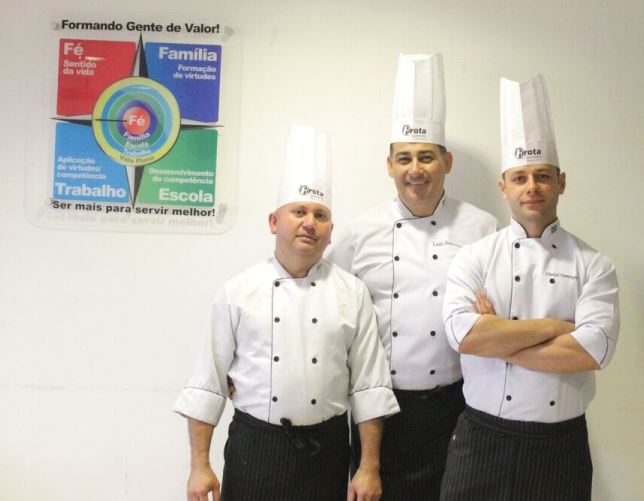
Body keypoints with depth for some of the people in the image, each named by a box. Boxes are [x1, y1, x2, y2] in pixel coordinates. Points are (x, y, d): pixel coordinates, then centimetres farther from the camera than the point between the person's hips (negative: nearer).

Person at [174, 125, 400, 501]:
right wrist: (200, 466, -2)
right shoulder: (238, 292, -2)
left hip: (326, 449, 1)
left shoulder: (352, 293, -1)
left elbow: (369, 386, -1)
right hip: (254, 446, 0)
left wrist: (370, 468, -3)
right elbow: (208, 384, -1)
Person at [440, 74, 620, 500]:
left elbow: (593, 350, -15)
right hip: (482, 443, 0)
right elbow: (463, 335, -17)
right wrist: (554, 326, -14)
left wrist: (497, 341, -14)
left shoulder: (594, 265, -1)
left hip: (561, 447, 1)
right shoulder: (475, 257, -2)